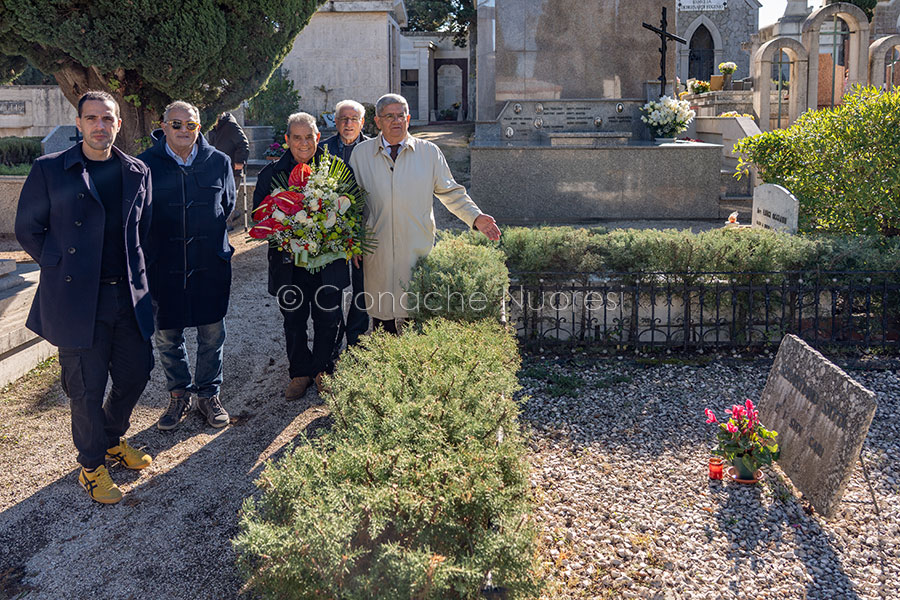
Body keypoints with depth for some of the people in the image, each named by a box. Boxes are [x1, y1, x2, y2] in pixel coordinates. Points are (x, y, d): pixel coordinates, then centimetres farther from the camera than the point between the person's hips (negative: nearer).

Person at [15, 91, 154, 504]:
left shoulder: (137, 172, 7)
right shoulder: (50, 170, -3)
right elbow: (28, 229, 2)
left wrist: (136, 272, 8)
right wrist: (62, 267, -4)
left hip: (129, 295, 4)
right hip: (78, 299, -4)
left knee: (135, 373, 13)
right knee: (87, 388, 4)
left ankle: (113, 439, 39)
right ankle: (91, 466, 24)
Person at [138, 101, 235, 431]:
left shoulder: (219, 162, 2)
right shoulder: (147, 164, -4)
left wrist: (209, 237, 11)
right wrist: (165, 239, 1)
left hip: (211, 263, 1)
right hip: (164, 264, -1)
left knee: (212, 333, 9)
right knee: (167, 335, 9)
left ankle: (209, 394, 27)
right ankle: (179, 396, 28)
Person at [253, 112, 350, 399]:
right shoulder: (272, 173, 1)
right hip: (289, 260, 1)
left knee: (328, 318, 7)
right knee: (294, 319, 10)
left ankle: (323, 370, 28)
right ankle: (300, 372, 28)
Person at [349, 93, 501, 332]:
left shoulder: (429, 152, 6)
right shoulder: (361, 154, 7)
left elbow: (451, 193, 10)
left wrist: (475, 217, -3)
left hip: (419, 250, 0)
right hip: (378, 253, 0)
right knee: (382, 314, 5)